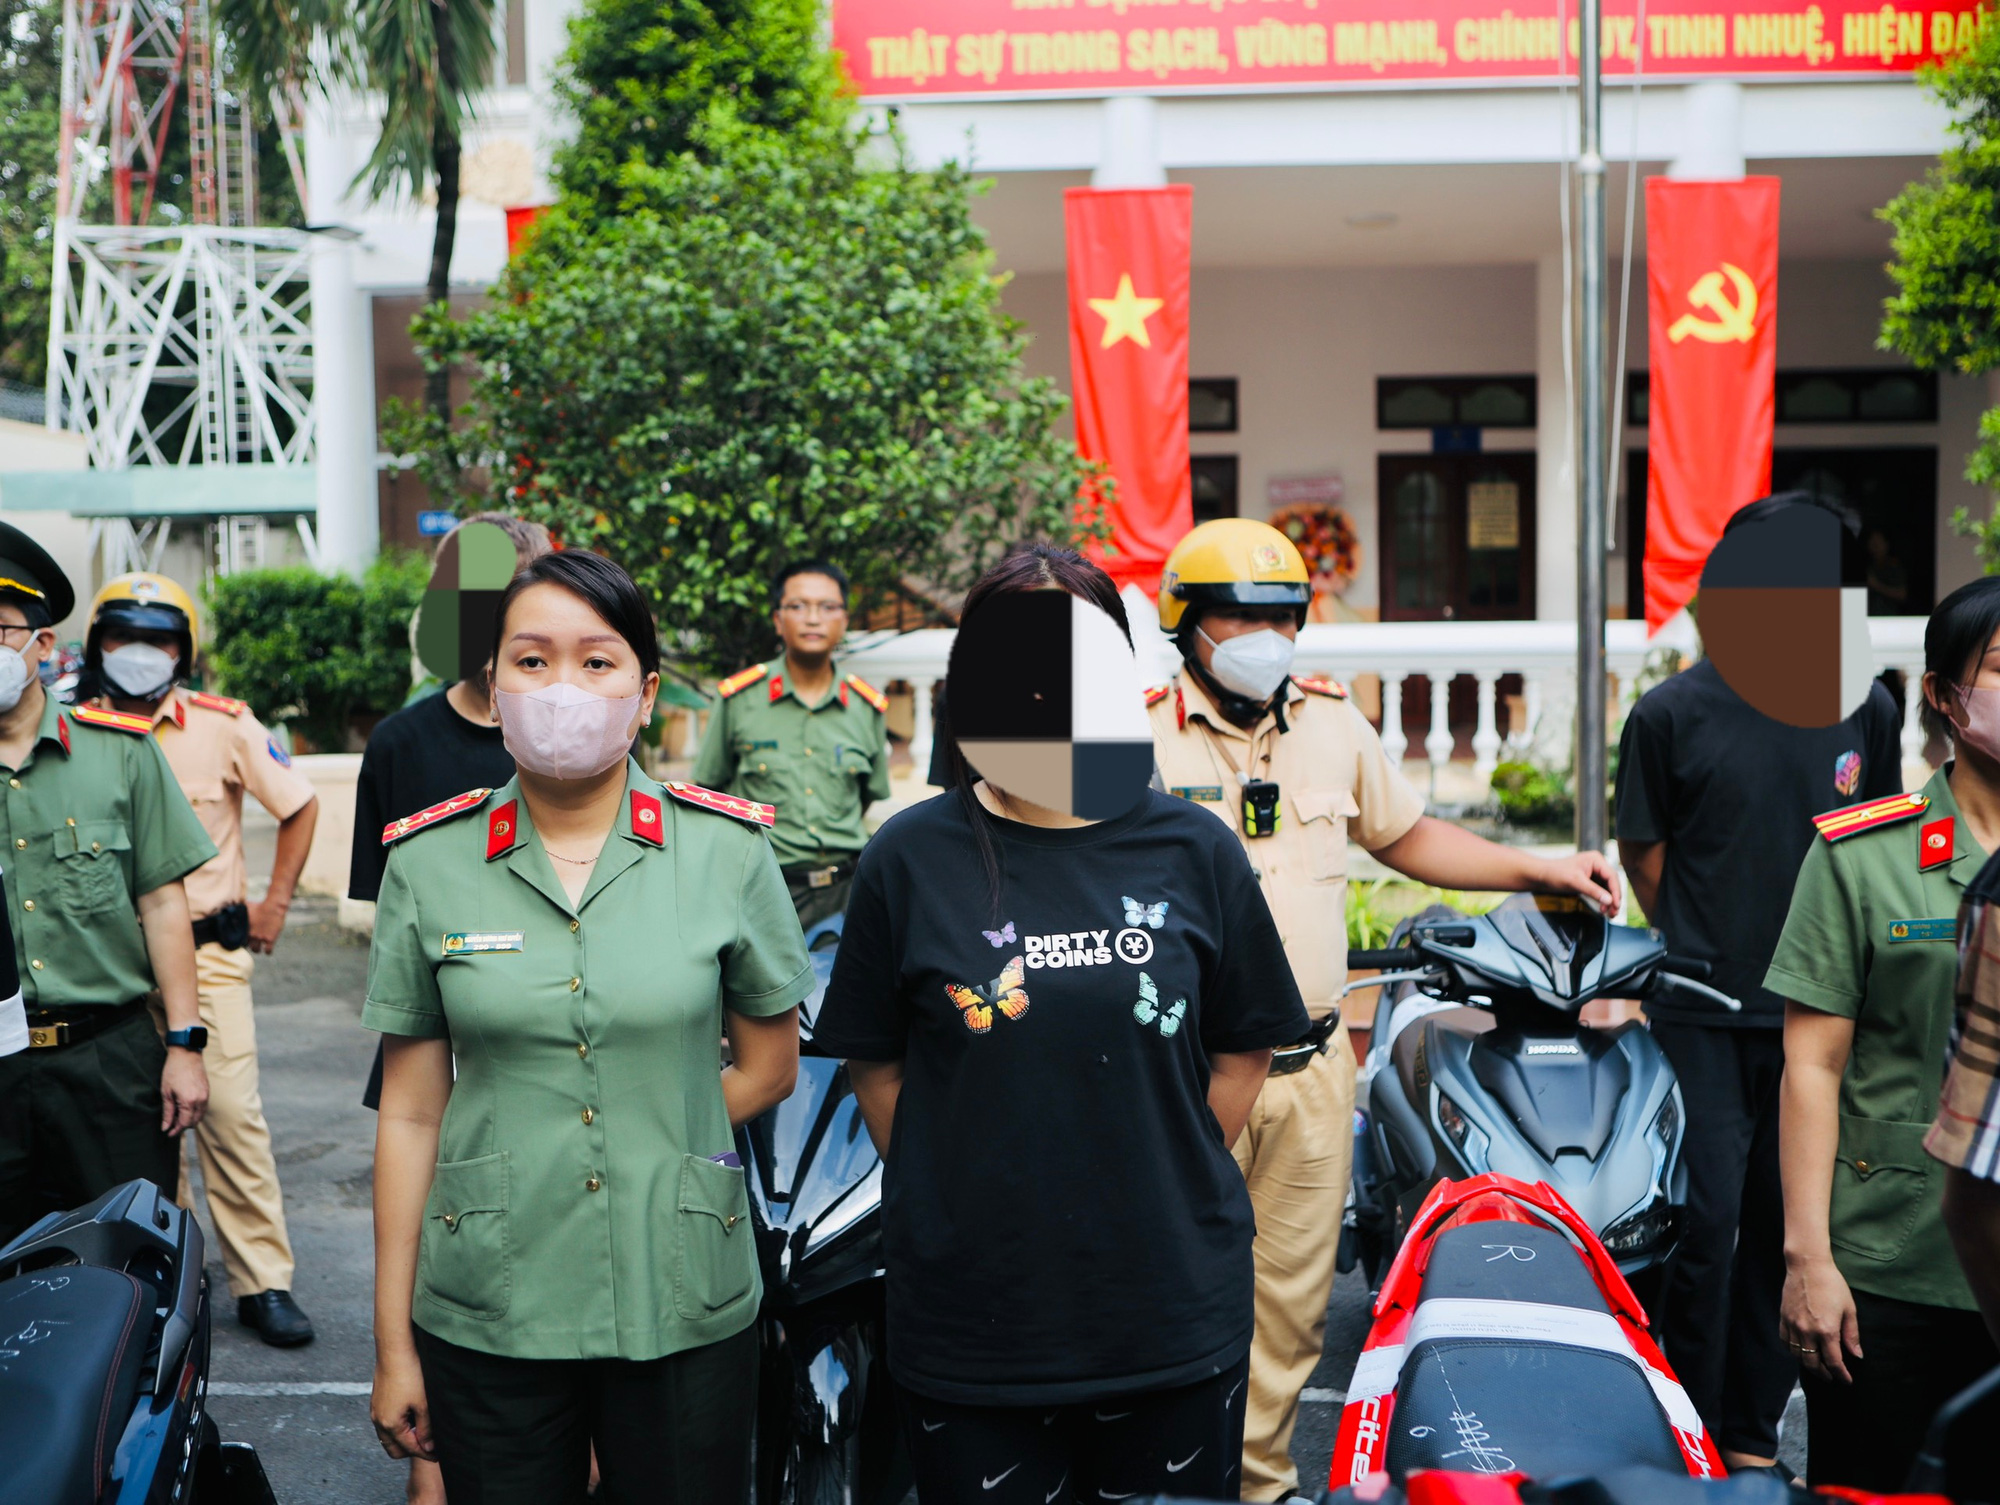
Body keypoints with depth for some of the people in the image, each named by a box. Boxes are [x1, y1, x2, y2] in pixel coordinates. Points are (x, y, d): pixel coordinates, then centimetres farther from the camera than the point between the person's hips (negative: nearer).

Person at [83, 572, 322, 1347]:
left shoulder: (223, 725, 0)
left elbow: (300, 806, 10)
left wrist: (274, 902, 6)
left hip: (209, 951, -1)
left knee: (232, 1114, -7)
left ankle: (264, 1281, 0)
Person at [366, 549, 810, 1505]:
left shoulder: (728, 850, -3)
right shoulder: (429, 861, -1)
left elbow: (768, 1069, 7)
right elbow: (411, 1115, 2)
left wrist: (653, 1151, -4)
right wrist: (394, 1347, 2)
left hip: (686, 1309, 0)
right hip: (485, 1316, 0)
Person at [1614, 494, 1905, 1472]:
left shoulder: (1867, 708, 4)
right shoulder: (1671, 713, -6)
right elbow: (1645, 853, 4)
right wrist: (1699, 952, 6)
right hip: (1703, 1020, -3)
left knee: (1788, 1227, 10)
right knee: (1705, 1221, -5)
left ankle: (1754, 1437, 25)